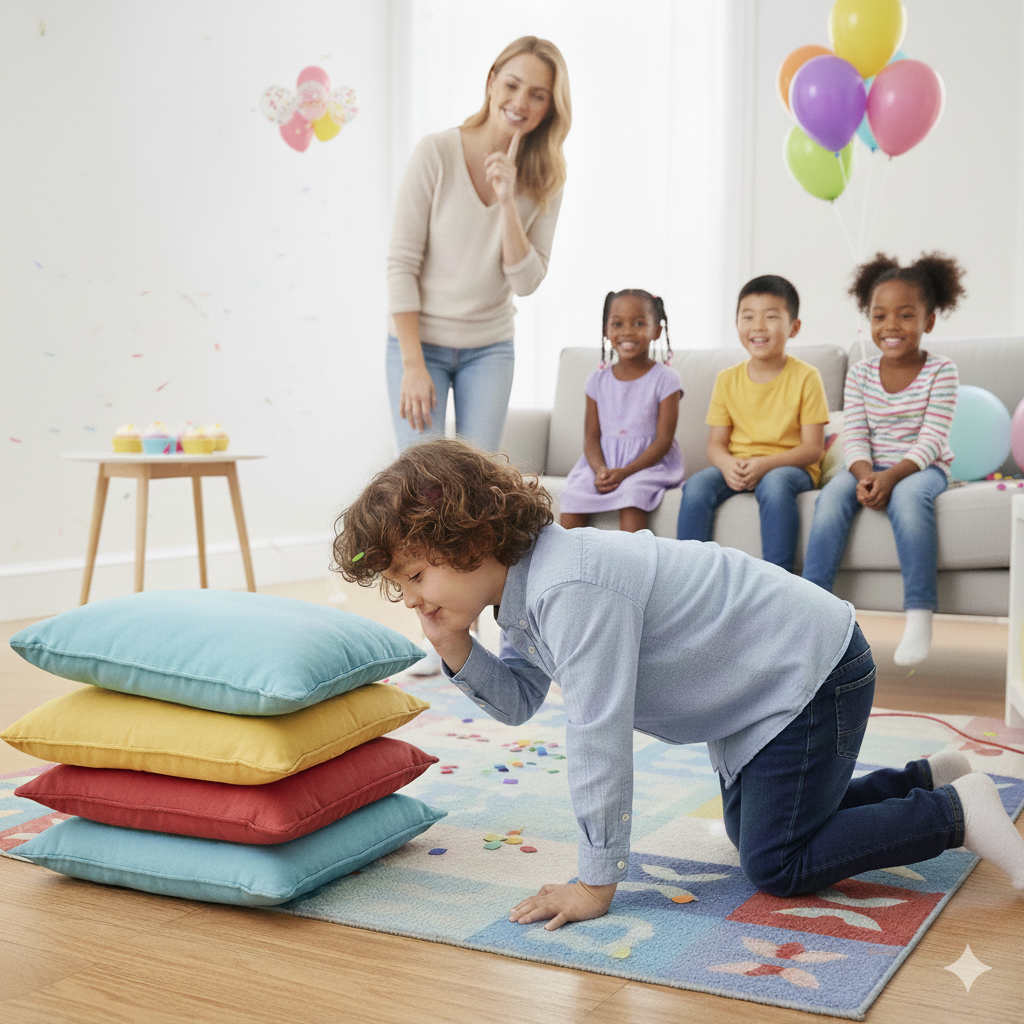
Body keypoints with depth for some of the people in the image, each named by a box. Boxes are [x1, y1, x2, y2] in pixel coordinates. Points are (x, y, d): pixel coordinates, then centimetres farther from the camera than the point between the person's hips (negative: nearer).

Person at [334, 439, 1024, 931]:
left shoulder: (573, 590, -34)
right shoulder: (521, 586, -2)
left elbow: (599, 737, -33)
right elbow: (517, 701, 4)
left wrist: (596, 882, -25)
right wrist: (457, 654, -16)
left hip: (811, 669, -10)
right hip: (761, 687, 10)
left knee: (777, 864, -6)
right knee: (754, 831, 22)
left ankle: (958, 813, 6)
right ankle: (929, 778, 33)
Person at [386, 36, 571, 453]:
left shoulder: (544, 181, -2)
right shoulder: (437, 153, -12)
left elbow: (525, 282, -7)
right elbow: (401, 263, -11)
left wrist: (508, 203, -20)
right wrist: (413, 363, -15)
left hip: (489, 348, 3)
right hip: (420, 341, -3)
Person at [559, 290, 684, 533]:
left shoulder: (664, 379, -3)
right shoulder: (598, 380, 9)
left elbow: (663, 440, -8)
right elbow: (591, 437, 5)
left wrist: (624, 472, -20)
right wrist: (600, 470, -17)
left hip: (649, 463, -3)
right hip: (603, 461, 4)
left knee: (630, 497, -33)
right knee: (571, 499, -22)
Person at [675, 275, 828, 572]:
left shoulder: (806, 377, -3)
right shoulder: (727, 380, 7)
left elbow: (813, 448, -7)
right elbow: (716, 443, 6)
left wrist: (764, 464, -23)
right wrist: (727, 465, -19)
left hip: (789, 466, -3)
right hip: (736, 467, 3)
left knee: (775, 484, -37)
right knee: (697, 485, -27)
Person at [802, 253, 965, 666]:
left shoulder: (941, 371, -5)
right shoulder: (860, 373, 4)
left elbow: (931, 439, -14)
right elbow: (854, 436, -3)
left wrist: (892, 477, -29)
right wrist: (865, 476, -24)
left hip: (922, 467, -3)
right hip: (871, 468, 3)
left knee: (908, 496, -37)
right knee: (833, 494, -28)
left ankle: (919, 614, -34)